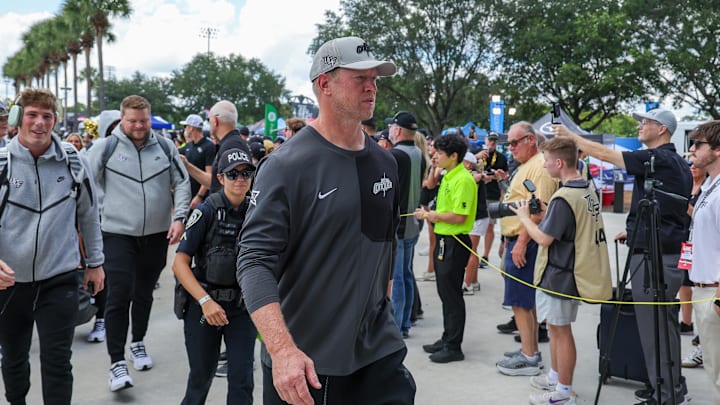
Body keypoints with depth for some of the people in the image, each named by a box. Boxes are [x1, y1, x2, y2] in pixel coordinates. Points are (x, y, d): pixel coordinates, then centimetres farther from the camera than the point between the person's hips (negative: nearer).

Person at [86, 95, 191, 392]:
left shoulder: (165, 147, 3)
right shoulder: (105, 147, -5)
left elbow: (182, 184, 7)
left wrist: (179, 217, -3)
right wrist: (94, 217, -6)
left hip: (157, 234, 3)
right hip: (118, 234, -3)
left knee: (144, 293, 17)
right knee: (119, 296, -7)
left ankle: (138, 343, 37)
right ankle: (117, 362, 1)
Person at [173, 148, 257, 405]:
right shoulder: (207, 210, -12)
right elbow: (180, 263, -14)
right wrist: (205, 301, -24)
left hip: (243, 307, 3)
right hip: (203, 304, -2)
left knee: (242, 380, -2)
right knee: (201, 376, 13)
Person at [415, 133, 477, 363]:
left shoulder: (463, 180, -18)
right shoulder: (448, 177, 13)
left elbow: (459, 217, -23)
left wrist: (435, 215, -12)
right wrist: (429, 214, 4)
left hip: (455, 243, -10)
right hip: (443, 240, 10)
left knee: (452, 295, -2)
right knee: (445, 293, 17)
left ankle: (454, 347, 8)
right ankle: (447, 339, 29)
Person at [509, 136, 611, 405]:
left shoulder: (564, 198, -24)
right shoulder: (588, 190, 4)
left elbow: (544, 238, -22)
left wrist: (525, 216, -8)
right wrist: (543, 211, 7)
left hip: (558, 276, -9)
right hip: (575, 271, 9)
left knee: (560, 330, 3)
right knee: (557, 327, 22)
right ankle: (555, 377, 36)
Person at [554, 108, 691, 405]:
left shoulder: (655, 159, -15)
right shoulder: (679, 164, 14)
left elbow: (604, 154, -13)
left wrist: (569, 135, -2)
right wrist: (635, 230, 20)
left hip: (653, 256, -10)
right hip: (673, 252, 10)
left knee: (652, 325, -2)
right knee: (666, 322, 18)